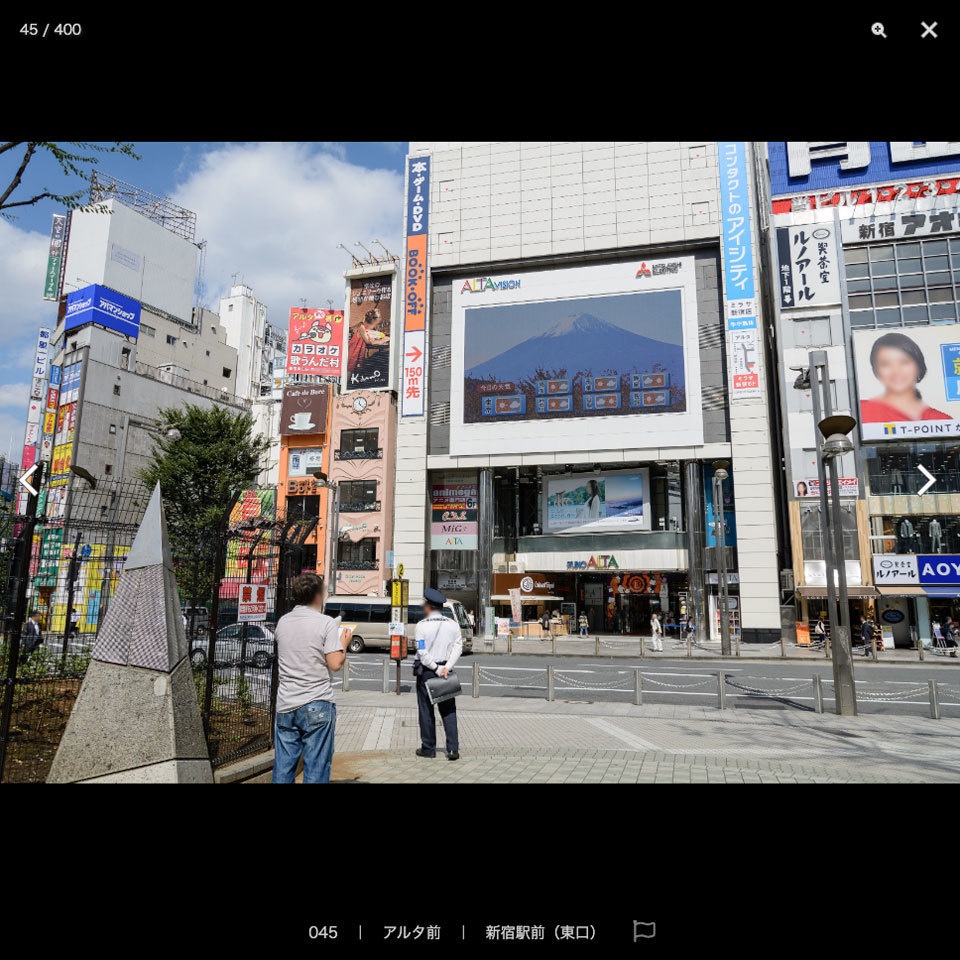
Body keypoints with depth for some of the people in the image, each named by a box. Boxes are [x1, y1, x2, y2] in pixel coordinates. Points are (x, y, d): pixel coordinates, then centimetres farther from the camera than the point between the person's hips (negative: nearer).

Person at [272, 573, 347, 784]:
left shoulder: (283, 622, 8)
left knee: (283, 769, 11)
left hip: (285, 705, 5)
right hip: (316, 706, -5)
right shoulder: (326, 623, -9)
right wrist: (344, 643, 4)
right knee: (316, 768, 1)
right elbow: (335, 664, -14)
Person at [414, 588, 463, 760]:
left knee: (426, 710, 8)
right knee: (448, 711, 8)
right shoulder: (452, 624, 3)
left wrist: (436, 669, -10)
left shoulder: (422, 625, -9)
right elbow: (458, 647, -5)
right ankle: (453, 749, 2)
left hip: (426, 671, -3)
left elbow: (422, 652, -15)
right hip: (446, 670, 3)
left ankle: (428, 748, 15)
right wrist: (446, 667, -11)